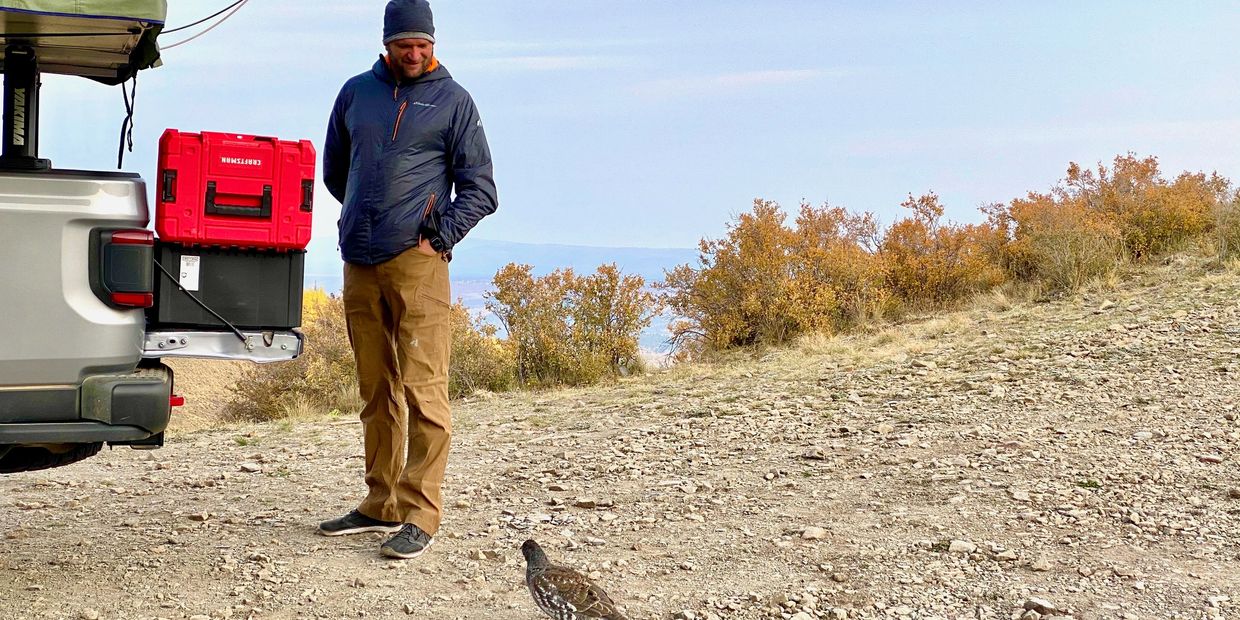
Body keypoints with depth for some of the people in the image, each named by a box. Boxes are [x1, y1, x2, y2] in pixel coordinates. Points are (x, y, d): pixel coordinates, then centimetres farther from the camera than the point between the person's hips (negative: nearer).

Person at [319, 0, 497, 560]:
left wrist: (437, 236, -6)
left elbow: (480, 190, 3)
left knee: (423, 391, -10)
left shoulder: (453, 100, 4)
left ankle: (419, 515, -8)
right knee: (377, 392, 11)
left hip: (417, 263, -4)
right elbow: (335, 169, 26)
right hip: (359, 264, 5)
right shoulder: (356, 92, 13)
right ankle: (381, 504, 19)